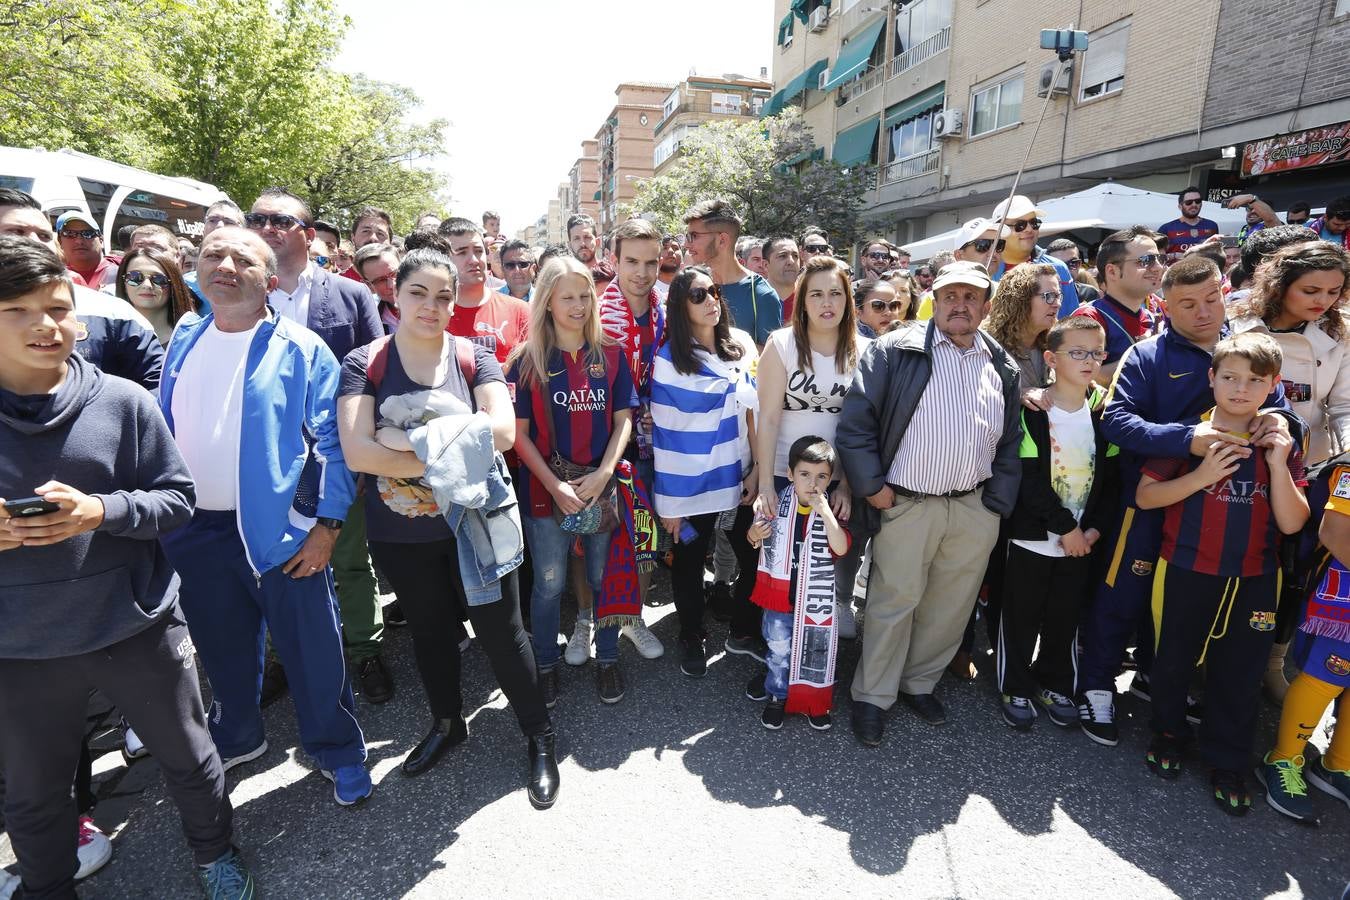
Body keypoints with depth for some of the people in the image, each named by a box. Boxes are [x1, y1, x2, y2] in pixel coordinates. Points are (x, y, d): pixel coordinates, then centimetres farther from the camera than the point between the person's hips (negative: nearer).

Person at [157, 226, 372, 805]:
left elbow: (332, 441, -10)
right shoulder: (183, 343, 8)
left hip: (281, 529, -5)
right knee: (222, 648, 22)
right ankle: (235, 739, 45)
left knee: (312, 649, 4)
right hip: (196, 530, 5)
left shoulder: (301, 349, -8)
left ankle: (339, 753, 24)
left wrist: (328, 522, -15)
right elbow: (163, 430, 15)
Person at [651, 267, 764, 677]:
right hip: (691, 484, -4)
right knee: (689, 562, 14)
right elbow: (664, 433, -12)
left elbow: (753, 410, 4)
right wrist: (668, 501, -11)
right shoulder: (668, 358, -12)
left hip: (739, 479, 4)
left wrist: (756, 469, 0)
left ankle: (744, 632, 36)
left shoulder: (742, 345, 0)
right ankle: (692, 639, 37)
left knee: (754, 557, 12)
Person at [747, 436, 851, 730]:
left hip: (816, 596, 0)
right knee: (779, 650, 13)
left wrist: (825, 512, -31)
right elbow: (754, 540, 8)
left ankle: (815, 701, 35)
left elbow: (841, 548, -23)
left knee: (816, 651, 15)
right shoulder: (777, 504, -7)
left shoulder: (832, 510, -8)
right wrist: (756, 534, -15)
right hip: (781, 592, 0)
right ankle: (777, 697, 33)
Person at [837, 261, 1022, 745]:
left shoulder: (1003, 367, 11)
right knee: (893, 603, 6)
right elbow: (854, 424, -9)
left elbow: (1010, 444, 14)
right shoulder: (893, 351, -5)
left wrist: (996, 503, 5)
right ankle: (872, 697, 23)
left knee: (950, 607, 15)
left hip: (975, 509, 5)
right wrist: (873, 487, -11)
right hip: (905, 505, -4)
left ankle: (919, 682, 36)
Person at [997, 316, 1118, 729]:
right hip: (1033, 536, -4)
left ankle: (1054, 685, 33)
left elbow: (1110, 478, 3)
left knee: (1065, 618, 15)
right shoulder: (1033, 411, -11)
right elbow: (1028, 480, -16)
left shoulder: (1104, 412, 3)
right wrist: (1065, 527, -16)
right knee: (1020, 618, 8)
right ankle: (1015, 688, 24)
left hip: (1082, 539, 4)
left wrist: (1093, 528, -7)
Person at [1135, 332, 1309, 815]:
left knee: (1239, 674, 11)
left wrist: (1278, 465, -14)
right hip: (1186, 574, -2)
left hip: (1254, 581, 2)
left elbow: (1292, 523, -4)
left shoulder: (1281, 445, 3)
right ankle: (1169, 734, 36)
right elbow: (1144, 496, -9)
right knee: (1173, 662, 13)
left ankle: (1227, 763, 29)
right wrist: (1202, 476, -20)